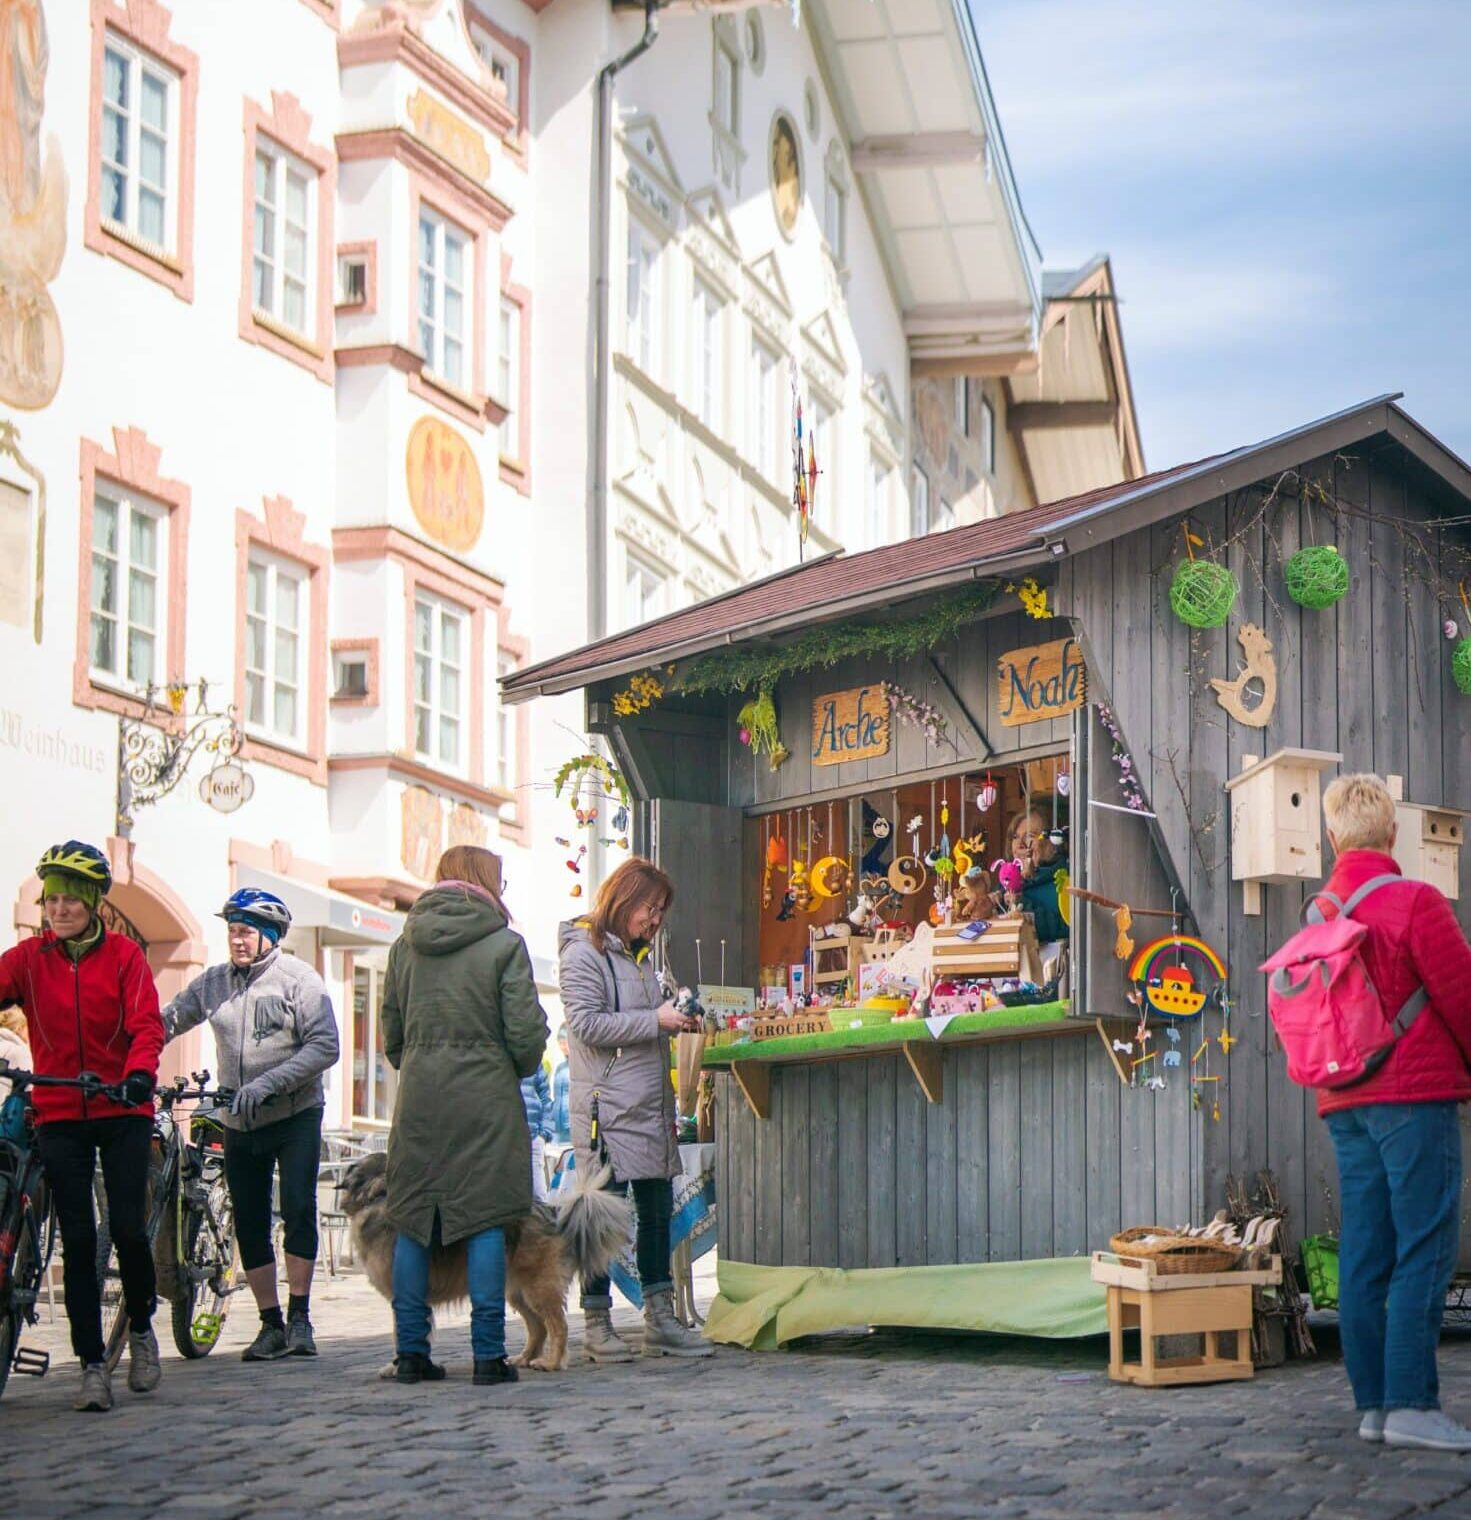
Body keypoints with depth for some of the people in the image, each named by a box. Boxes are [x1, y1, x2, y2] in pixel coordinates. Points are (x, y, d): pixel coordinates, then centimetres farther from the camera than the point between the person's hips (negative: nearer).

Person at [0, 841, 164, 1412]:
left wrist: (140, 1072, -29)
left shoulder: (124, 956, -1)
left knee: (128, 1229, -6)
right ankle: (93, 1366, 4)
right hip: (59, 1114, 1)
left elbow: (147, 1024, -9)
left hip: (123, 1111, -1)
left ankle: (141, 1328, 21)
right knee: (77, 1240, -2)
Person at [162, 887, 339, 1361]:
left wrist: (267, 1083, -24)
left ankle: (299, 1319, -7)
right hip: (240, 1125, 4)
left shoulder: (298, 979, -9)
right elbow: (167, 1020, 7)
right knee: (249, 1227, 5)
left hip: (295, 1116, -4)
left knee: (298, 1210, -16)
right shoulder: (213, 983, 4)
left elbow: (325, 1047, -15)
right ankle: (270, 1325, 15)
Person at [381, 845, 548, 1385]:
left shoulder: (406, 944, 8)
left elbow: (391, 1031, 11)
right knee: (485, 1219, -1)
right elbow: (525, 1030, -7)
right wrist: (522, 1069, 13)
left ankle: (411, 1352, 9)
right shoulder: (504, 943, -4)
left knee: (413, 1221, 8)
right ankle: (488, 1354, -3)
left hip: (418, 1096, 4)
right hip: (484, 1095, -4)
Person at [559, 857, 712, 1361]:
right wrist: (655, 1020, -16)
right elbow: (588, 1024, -16)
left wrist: (675, 1017, 13)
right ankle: (597, 1324, 3)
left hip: (650, 1107, 9)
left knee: (658, 1211, 8)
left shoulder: (638, 955, 20)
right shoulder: (583, 952, -6)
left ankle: (661, 1321, 13)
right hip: (607, 1107, -8)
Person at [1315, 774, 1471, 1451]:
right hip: (1415, 1091, -7)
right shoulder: (1414, 901, -9)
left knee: (1364, 1254, 6)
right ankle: (1410, 1403, -13)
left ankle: (1373, 1403, 7)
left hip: (1345, 1103, 7)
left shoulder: (1319, 916, 11)